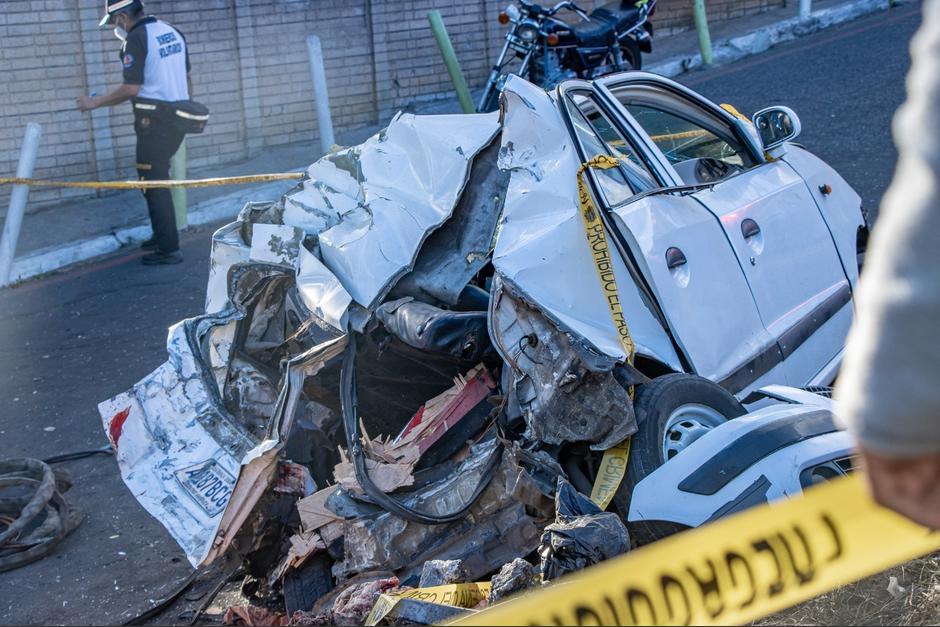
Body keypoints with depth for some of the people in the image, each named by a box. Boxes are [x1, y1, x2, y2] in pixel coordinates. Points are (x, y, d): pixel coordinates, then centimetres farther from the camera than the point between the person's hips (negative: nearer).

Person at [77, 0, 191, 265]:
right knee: (160, 177, 19)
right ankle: (162, 235, 24)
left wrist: (96, 102, -8)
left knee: (154, 183, -2)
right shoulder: (173, 32, 12)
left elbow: (131, 88, -18)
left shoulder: (137, 39, -13)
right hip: (178, 117, 8)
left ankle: (169, 249, -3)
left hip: (154, 119, -8)